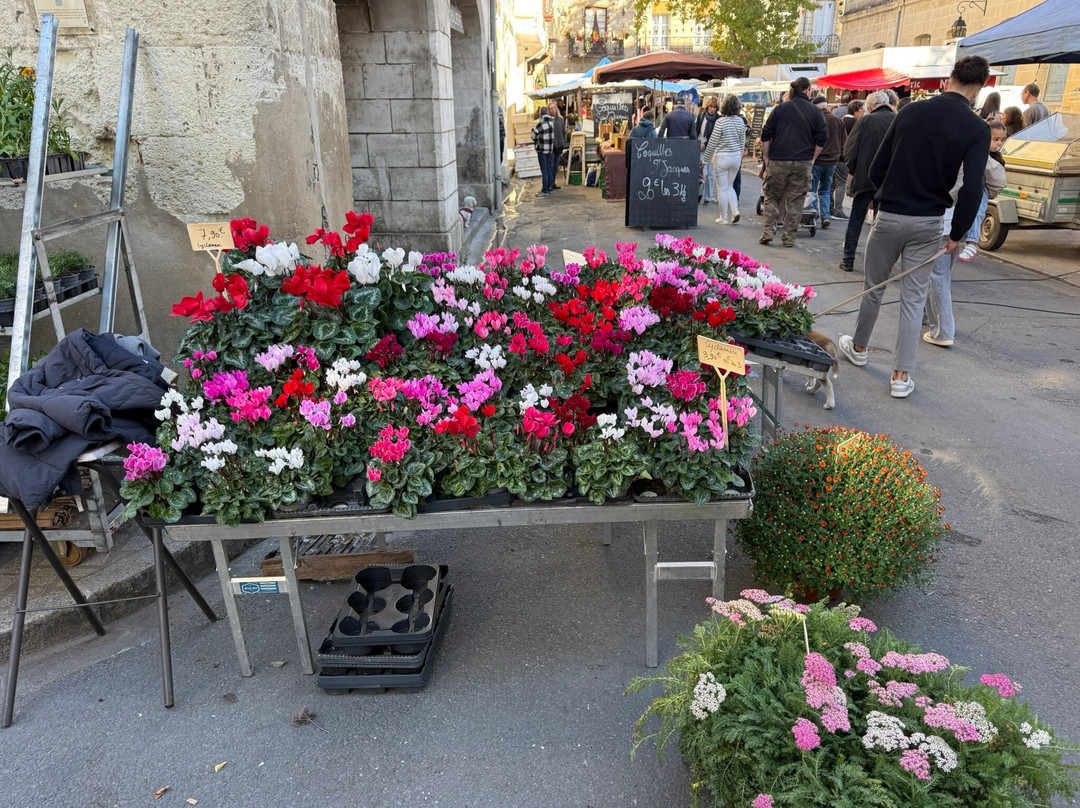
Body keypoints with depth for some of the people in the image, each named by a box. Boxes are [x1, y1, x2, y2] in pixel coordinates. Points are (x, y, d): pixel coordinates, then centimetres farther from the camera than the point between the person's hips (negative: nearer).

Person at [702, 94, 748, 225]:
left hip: (722, 157, -5)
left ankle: (724, 218, 8)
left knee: (722, 188, 4)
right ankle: (735, 210, 2)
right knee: (729, 186, 19)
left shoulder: (721, 122, -14)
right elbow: (742, 141, 10)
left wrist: (706, 159, -3)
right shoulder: (741, 121, 2)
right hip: (737, 156, 5)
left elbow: (712, 142, -12)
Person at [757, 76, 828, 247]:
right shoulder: (815, 111, 4)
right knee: (795, 200, 5)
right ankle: (789, 237, 6)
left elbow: (765, 135, 1)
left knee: (772, 196, 11)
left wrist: (766, 157, 8)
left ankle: (768, 231, 0)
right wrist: (812, 159, 9)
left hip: (778, 162, 0)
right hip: (803, 163, 0)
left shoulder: (780, 108, 4)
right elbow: (822, 138, 1)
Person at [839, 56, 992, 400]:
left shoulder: (910, 112, -1)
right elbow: (971, 189, -15)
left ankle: (858, 348, 35)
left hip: (888, 216, 1)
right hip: (928, 223, -1)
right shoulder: (977, 129, -7)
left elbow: (876, 170, 0)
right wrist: (956, 234, -4)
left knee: (874, 287, 17)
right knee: (914, 299, 7)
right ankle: (902, 377, 9)